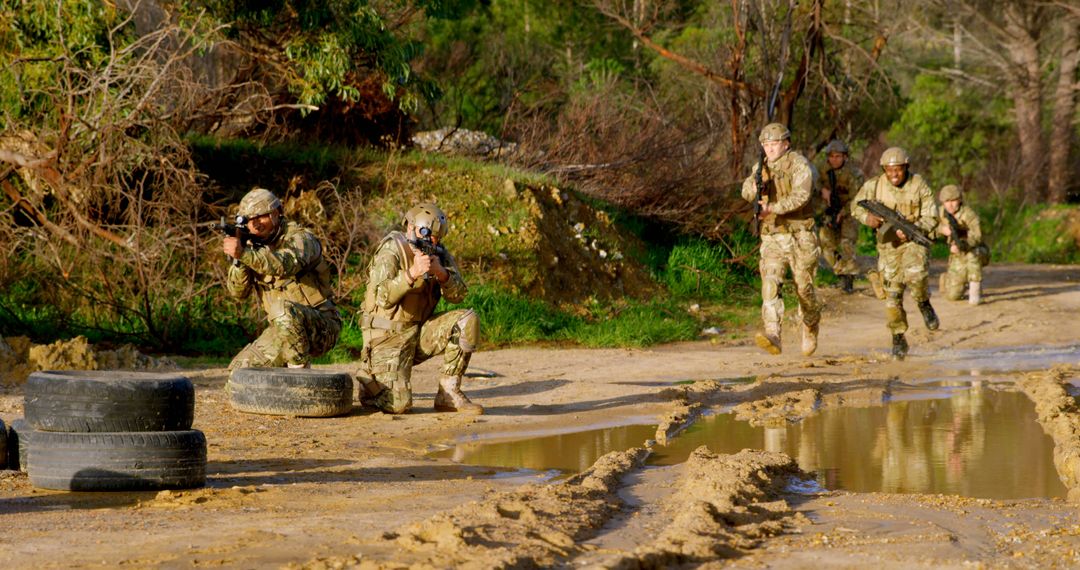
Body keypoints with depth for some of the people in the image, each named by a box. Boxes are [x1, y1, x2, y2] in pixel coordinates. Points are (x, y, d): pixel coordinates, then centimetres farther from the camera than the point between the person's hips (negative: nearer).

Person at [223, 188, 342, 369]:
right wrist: (239, 260, -21)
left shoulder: (300, 238, -13)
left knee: (284, 309, -36)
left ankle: (301, 372, -23)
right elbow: (238, 291, -2)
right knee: (239, 369, -1)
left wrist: (244, 253, -49)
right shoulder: (254, 245, 8)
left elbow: (285, 265, -36)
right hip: (285, 331, 7)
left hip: (322, 328, -7)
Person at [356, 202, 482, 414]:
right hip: (388, 336, -6)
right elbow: (383, 297, -26)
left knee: (467, 321, -17)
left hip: (419, 332, 6)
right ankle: (368, 378, 14)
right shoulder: (392, 250, -13)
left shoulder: (439, 254, 5)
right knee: (397, 403, -22)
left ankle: (448, 393, -8)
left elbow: (458, 294, -6)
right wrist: (412, 273, -37)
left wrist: (441, 273, -24)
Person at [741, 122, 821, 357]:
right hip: (772, 238, 3)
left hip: (800, 237, -3)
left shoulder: (799, 164, -9)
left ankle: (810, 328, 34)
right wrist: (757, 182, -23)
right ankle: (773, 336, -29)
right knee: (770, 284, -17)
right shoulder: (762, 166, 10)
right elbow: (747, 193, 0)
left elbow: (801, 196, -23)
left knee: (803, 288, 6)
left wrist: (773, 208, -34)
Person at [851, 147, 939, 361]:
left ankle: (924, 304, 2)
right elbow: (856, 206, 2)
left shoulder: (919, 185, -10)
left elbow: (931, 217, -8)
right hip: (889, 244, 2)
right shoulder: (874, 185, -7)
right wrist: (867, 217, -21)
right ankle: (898, 339, 13)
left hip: (914, 241, -2)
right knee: (892, 293, -1)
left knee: (915, 275, -30)